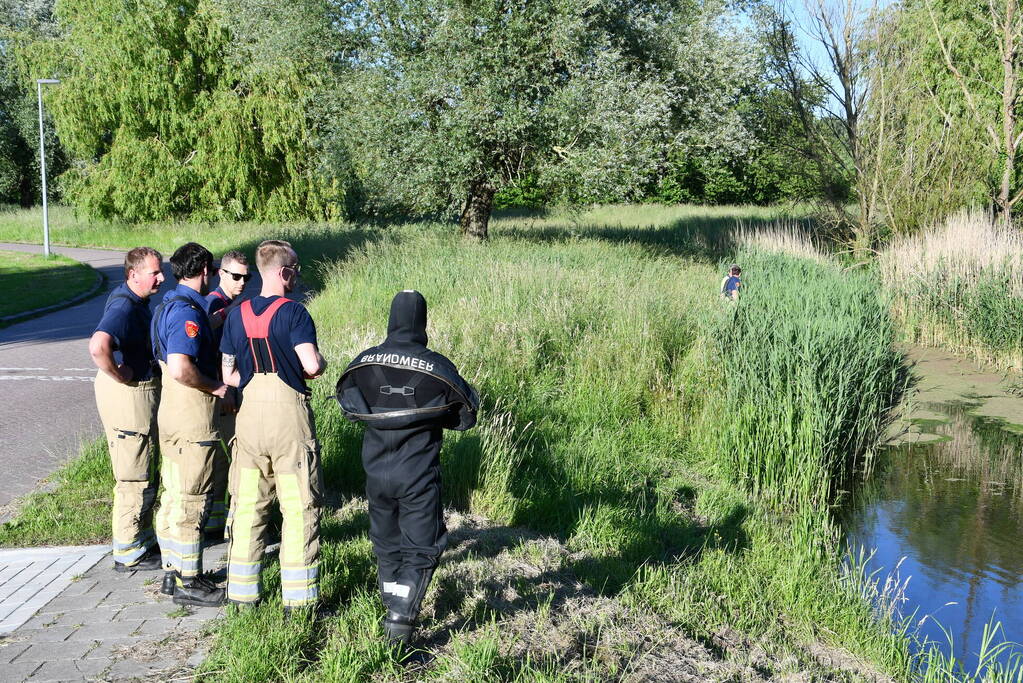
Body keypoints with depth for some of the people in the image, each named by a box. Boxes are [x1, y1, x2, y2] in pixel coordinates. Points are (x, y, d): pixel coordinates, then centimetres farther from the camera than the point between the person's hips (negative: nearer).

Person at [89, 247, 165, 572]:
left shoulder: (137, 301, 10)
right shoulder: (124, 307, -23)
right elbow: (98, 346, -40)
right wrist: (121, 376, -26)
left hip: (143, 391, 10)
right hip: (129, 395, -10)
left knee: (146, 474, 20)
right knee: (135, 478, -1)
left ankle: (143, 539, 33)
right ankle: (128, 554, 9)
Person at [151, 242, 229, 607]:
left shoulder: (168, 304, 13)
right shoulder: (188, 311, -18)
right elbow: (181, 368, -29)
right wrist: (216, 387, -15)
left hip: (171, 411, 10)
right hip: (192, 414, -10)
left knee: (174, 496, 16)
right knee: (192, 500, -2)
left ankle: (173, 572, 26)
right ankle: (188, 583, 5)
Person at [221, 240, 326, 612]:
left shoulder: (236, 314, 7)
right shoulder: (292, 311, -10)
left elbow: (228, 375, 8)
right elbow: (312, 365, -18)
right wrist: (322, 363, 3)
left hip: (250, 411, 5)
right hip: (289, 413, -5)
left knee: (247, 506, 12)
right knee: (299, 507, 2)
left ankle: (242, 593, 17)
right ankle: (298, 598, 3)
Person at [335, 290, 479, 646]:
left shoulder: (364, 362, -4)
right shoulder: (437, 366, -13)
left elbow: (347, 405, 12)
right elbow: (466, 415, -2)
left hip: (376, 473, 4)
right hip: (419, 476, -3)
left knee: (387, 546, 19)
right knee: (421, 549, 6)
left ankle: (395, 613, 31)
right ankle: (401, 621, -5)